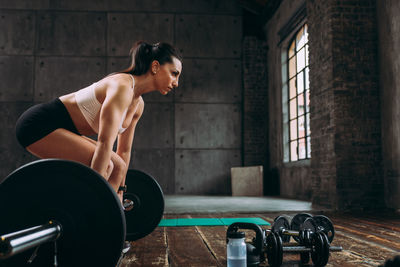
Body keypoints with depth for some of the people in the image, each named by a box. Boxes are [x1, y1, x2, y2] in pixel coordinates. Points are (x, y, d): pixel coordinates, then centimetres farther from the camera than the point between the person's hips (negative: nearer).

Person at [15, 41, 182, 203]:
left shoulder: (138, 105, 5)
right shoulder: (122, 87, -24)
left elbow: (124, 150, 12)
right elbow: (104, 143, -33)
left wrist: (119, 191, 15)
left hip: (60, 128, 10)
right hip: (39, 125, -10)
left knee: (118, 167, 8)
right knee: (103, 165, -23)